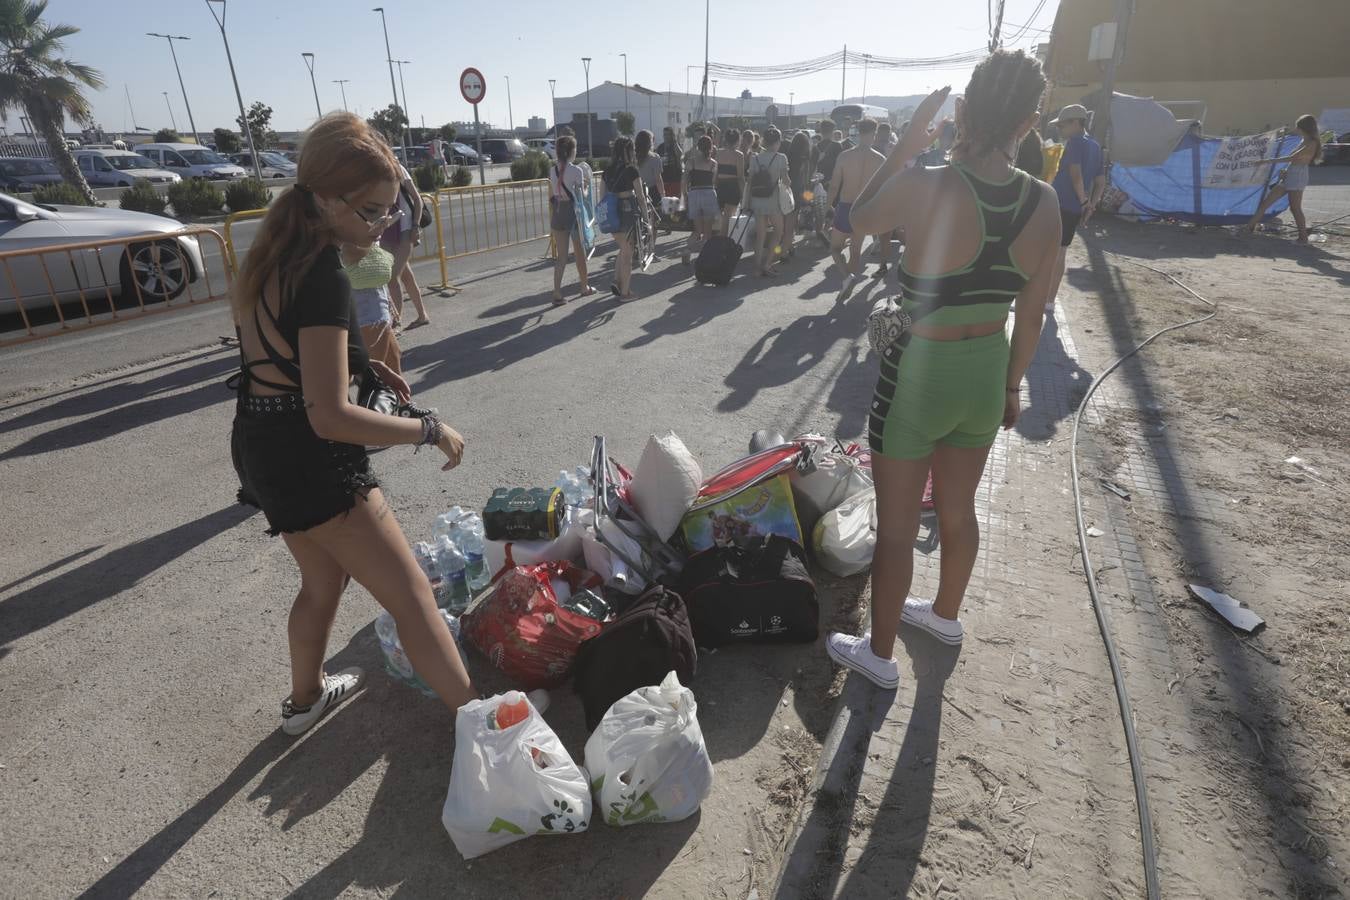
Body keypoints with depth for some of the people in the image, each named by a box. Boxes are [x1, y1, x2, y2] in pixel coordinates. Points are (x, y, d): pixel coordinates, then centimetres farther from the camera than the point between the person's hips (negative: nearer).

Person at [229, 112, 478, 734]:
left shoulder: (278, 250, 6)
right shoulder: (323, 274, -23)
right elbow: (331, 417, -27)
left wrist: (362, 363, 11)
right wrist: (431, 430, -18)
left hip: (261, 448, 10)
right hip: (311, 459, -10)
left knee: (324, 580, 28)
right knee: (412, 599, -4)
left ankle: (305, 698, 49)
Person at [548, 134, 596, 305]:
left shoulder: (552, 171, 5)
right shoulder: (576, 171, -11)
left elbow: (551, 197, 8)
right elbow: (581, 196, -5)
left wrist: (551, 218, 16)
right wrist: (585, 185, 11)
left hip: (557, 214, 4)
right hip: (573, 213, -4)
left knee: (561, 256, 4)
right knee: (580, 252, 14)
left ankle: (557, 294, -4)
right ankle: (585, 287, 28)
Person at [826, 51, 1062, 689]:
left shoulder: (924, 189, -21)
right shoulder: (1043, 203, -5)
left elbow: (858, 221, 1)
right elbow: (1032, 313, 4)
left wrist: (908, 145, 2)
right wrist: (1011, 384, 17)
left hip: (917, 377, -5)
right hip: (985, 374, 6)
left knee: (895, 526, 9)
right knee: (958, 510, 24)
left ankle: (879, 656, 27)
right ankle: (946, 614, 49)